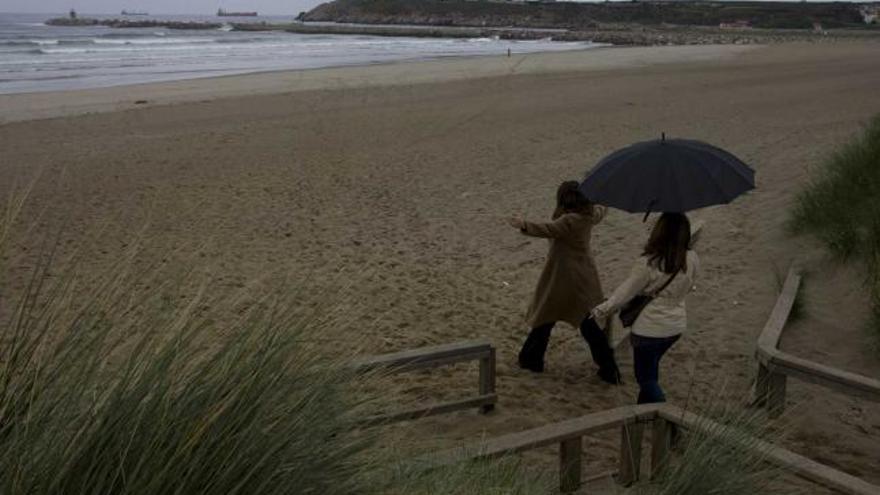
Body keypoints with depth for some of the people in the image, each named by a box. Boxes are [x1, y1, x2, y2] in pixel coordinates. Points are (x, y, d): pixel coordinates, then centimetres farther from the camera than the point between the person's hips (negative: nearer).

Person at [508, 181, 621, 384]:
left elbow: (548, 229, -40)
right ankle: (609, 369, 11)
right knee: (590, 322, 12)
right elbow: (599, 211, 28)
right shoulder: (589, 216, 3)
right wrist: (602, 205, 52)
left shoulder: (569, 220, -21)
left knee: (545, 318, 9)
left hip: (563, 278, -7)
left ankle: (531, 359, 21)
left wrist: (525, 225, -56)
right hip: (585, 278, 7)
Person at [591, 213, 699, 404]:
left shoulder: (648, 263, -23)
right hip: (677, 325, 6)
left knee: (646, 377, 9)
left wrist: (602, 309, 0)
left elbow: (627, 291, -13)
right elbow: (687, 287, 6)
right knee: (650, 368, 27)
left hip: (650, 328, -6)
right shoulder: (692, 260, -10)